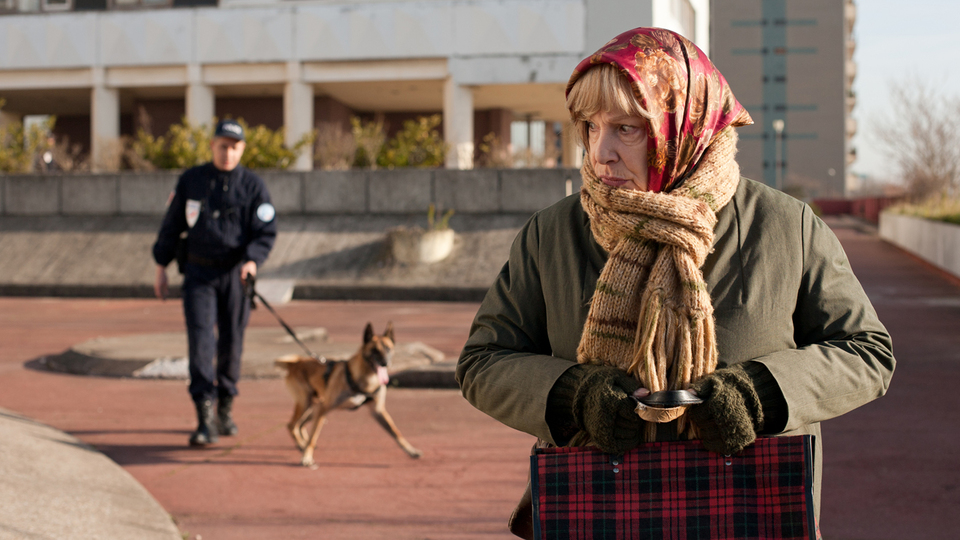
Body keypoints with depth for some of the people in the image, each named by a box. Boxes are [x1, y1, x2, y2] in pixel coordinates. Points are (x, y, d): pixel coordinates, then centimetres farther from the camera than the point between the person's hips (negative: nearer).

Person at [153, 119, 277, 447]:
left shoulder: (253, 186, -1)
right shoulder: (191, 181, 4)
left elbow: (266, 232, -4)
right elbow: (172, 226, 11)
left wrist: (252, 260, -22)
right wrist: (161, 267, 9)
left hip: (235, 273, 0)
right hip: (198, 272, 0)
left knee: (231, 343, 7)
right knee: (200, 340, -12)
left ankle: (225, 409, 27)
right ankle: (205, 418, -17)